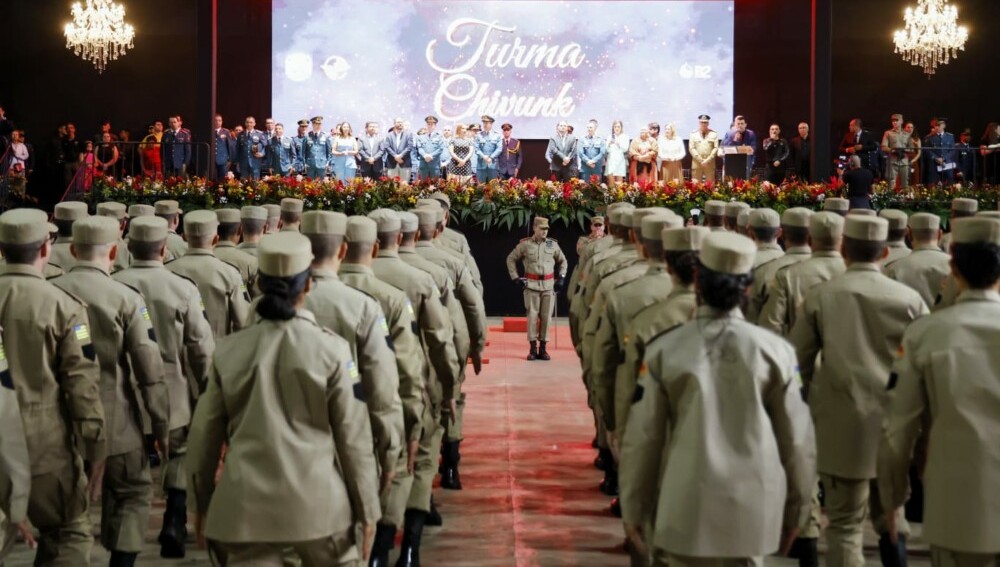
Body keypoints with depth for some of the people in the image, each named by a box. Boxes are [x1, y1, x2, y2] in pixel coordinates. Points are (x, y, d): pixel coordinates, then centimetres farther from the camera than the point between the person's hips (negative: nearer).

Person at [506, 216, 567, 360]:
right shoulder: (525, 244, -1)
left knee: (546, 317, 2)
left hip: (549, 285, 2)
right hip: (531, 285, -2)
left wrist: (561, 278, 9)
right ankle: (533, 348, 3)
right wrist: (516, 277, 3)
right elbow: (511, 259, 8)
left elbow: (562, 261, 19)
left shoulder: (553, 244, 6)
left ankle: (543, 348, 9)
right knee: (532, 316, -3)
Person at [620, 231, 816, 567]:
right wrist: (795, 510, 13)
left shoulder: (664, 351, -7)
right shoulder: (775, 351, -6)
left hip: (681, 513, 0)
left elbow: (641, 439, -4)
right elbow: (797, 439, -1)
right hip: (751, 514, 1)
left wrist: (633, 511, 7)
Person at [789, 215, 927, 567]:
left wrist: (813, 400, 18)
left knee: (845, 525, 6)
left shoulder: (819, 296, -5)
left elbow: (796, 361, 2)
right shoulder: (909, 299, -4)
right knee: (890, 516, 21)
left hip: (841, 428, -1)